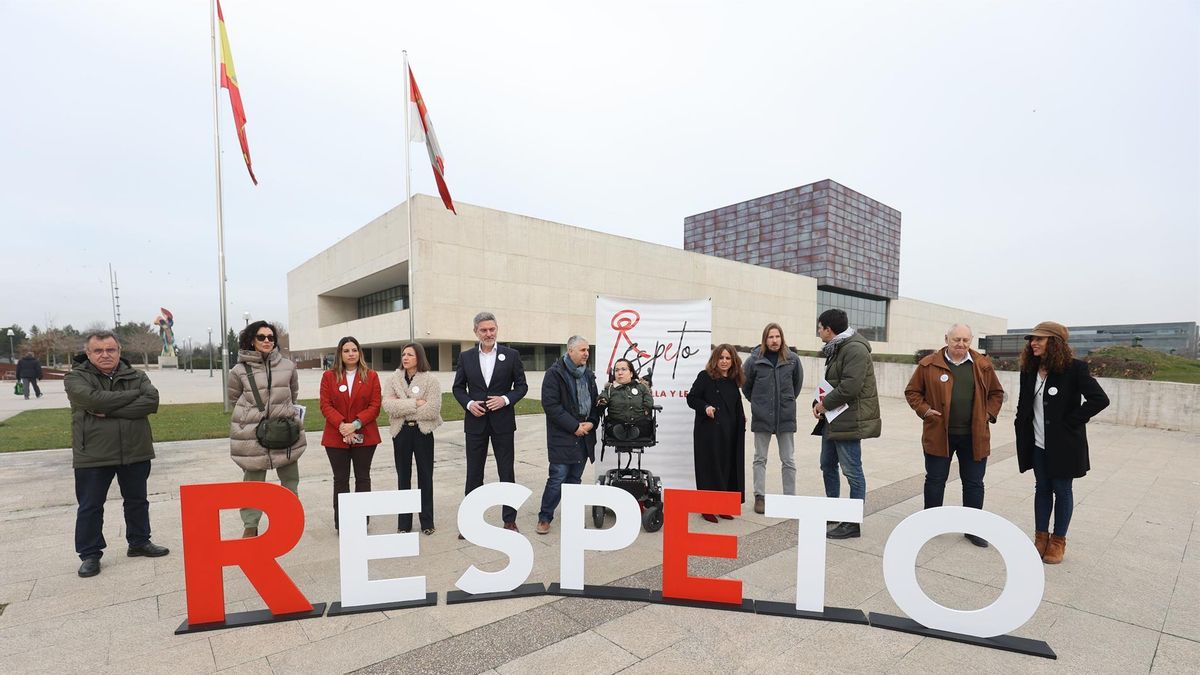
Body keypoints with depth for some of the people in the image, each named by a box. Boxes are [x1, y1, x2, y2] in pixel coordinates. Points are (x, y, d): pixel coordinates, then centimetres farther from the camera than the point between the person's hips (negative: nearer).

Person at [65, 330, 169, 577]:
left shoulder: (136, 376, 3)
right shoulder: (76, 377, -4)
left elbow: (152, 402, -15)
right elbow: (94, 399, -24)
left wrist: (109, 411, -19)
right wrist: (134, 394, -16)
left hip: (135, 452, 3)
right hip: (92, 455, -2)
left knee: (137, 501, 15)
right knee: (90, 507, 9)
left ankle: (139, 542, 31)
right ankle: (90, 554, 24)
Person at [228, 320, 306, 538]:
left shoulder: (288, 366, 2)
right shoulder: (239, 370, -4)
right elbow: (234, 397, 9)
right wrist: (253, 413, 8)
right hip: (252, 434, -2)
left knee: (290, 478, 13)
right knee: (253, 480, 8)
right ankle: (250, 526, 22)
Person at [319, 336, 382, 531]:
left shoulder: (371, 376, 1)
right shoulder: (329, 376, 3)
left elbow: (374, 406, -4)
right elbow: (325, 406, -3)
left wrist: (355, 424, -16)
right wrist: (342, 425, -17)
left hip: (364, 436, 0)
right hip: (336, 437, 0)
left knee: (362, 478, 8)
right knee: (340, 479, 8)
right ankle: (341, 523, 17)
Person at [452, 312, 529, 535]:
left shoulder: (511, 355, 0)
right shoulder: (465, 357, 4)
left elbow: (521, 385, 2)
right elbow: (458, 387, 8)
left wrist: (506, 399, -14)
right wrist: (468, 403, -10)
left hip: (502, 421, -1)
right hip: (475, 422, 1)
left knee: (507, 471, 6)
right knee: (473, 473, 9)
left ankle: (510, 520, 18)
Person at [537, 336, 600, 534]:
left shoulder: (588, 375, 13)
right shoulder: (555, 373, -9)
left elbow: (594, 401, 18)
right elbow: (550, 404, -15)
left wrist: (591, 422, -1)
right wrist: (574, 426, -16)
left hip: (584, 436, 6)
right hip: (562, 436, -6)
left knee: (575, 479, 13)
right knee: (558, 478, -4)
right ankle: (544, 517, 12)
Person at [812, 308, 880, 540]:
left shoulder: (854, 349, -17)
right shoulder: (837, 349, 15)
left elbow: (849, 386, -26)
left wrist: (825, 404, -14)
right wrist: (819, 403, 3)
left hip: (849, 420, -10)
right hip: (833, 418, 10)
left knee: (852, 471, -1)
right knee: (828, 466, 18)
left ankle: (853, 523, 9)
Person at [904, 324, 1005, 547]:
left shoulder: (983, 365, 4)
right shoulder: (929, 364, -4)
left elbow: (997, 393, 15)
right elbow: (912, 391, 4)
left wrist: (989, 414, 2)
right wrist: (924, 410, -10)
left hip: (974, 436, 2)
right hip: (939, 434, -2)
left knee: (974, 483, 12)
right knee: (935, 481, 8)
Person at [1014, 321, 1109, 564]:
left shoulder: (1073, 368, -14)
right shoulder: (1029, 369, 3)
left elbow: (1100, 399, -17)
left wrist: (1070, 422, -16)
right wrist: (1022, 429, 6)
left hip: (1063, 444, -5)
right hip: (1037, 444, 5)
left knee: (1062, 490, 8)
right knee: (1042, 488, 13)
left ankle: (1058, 541, 21)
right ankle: (1041, 537, 23)